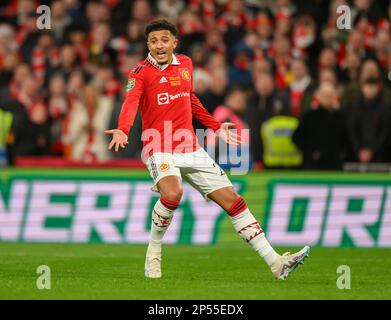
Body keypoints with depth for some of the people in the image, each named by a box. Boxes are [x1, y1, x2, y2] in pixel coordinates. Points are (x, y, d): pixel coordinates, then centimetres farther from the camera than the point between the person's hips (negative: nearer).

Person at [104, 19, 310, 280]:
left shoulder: (185, 64, 11)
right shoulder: (141, 72, -6)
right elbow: (131, 101, -24)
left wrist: (216, 127, 30)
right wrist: (123, 130, -42)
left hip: (191, 149, 6)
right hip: (159, 150, -5)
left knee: (232, 199, 1)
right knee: (172, 193, -34)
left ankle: (275, 263, 2)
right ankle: (153, 253, -9)